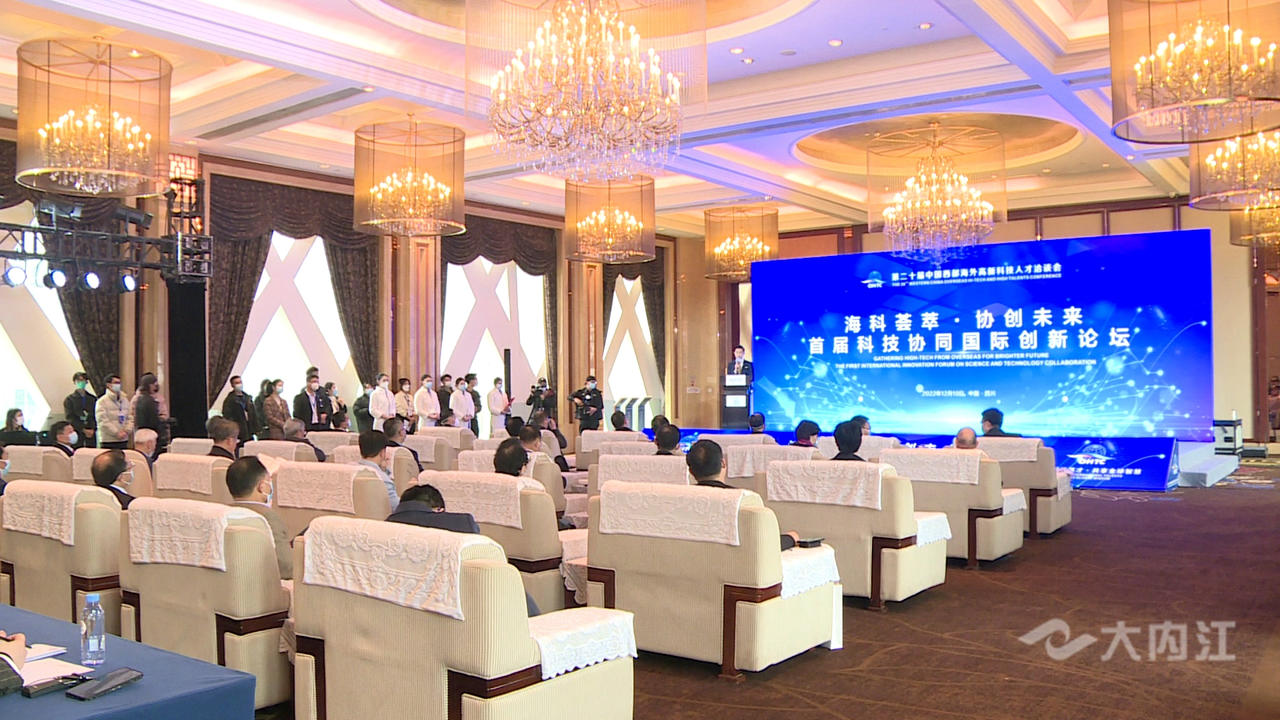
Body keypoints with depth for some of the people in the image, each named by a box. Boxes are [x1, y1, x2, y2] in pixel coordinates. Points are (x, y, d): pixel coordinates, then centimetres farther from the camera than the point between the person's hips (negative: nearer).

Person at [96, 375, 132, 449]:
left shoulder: (125, 400, 13)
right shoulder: (102, 401, -4)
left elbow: (130, 418, 12)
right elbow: (103, 422, -11)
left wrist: (127, 430, -6)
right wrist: (117, 433, -15)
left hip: (123, 440, 5)